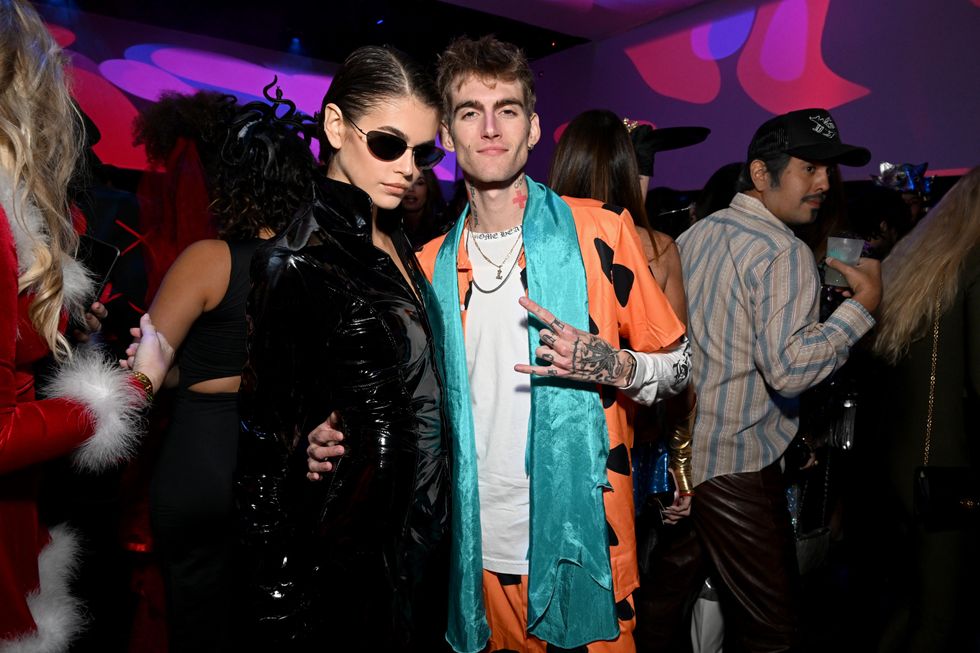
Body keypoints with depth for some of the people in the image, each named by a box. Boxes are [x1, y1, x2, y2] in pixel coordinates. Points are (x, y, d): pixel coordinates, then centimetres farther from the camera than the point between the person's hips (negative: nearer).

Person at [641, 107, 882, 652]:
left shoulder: (695, 234, 9)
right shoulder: (784, 252, -16)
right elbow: (788, 367, -26)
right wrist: (864, 302, -16)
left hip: (678, 452, 8)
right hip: (737, 464, -8)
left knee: (668, 589, 21)